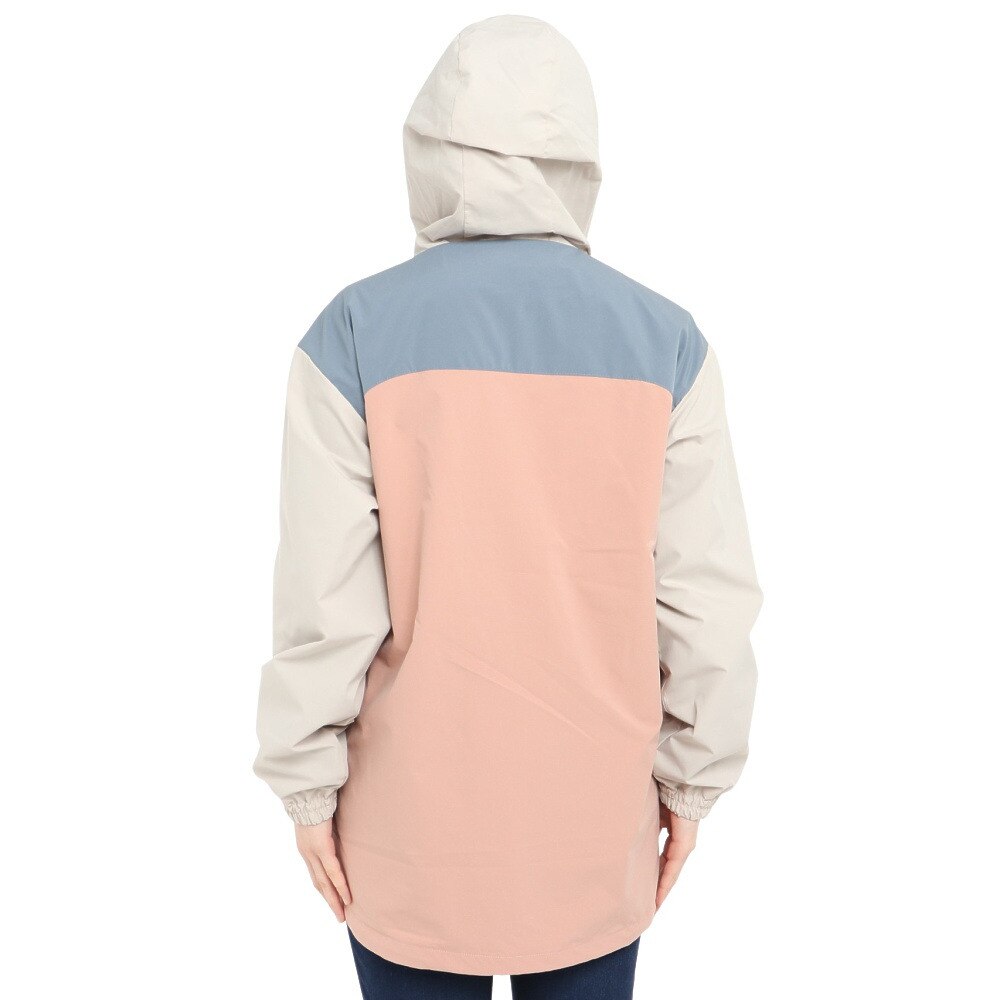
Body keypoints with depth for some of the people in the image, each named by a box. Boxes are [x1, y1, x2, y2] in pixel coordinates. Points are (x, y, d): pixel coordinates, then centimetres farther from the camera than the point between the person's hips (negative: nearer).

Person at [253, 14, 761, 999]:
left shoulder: (354, 334, -14)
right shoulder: (663, 340, -8)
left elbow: (324, 596, -13)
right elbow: (707, 593, -6)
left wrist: (308, 786, 0)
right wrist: (693, 777, 6)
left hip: (418, 807, -1)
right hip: (594, 807, 2)